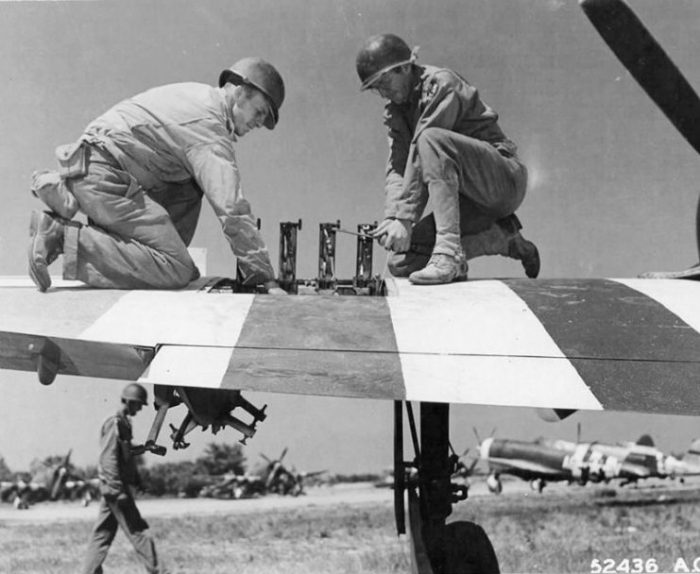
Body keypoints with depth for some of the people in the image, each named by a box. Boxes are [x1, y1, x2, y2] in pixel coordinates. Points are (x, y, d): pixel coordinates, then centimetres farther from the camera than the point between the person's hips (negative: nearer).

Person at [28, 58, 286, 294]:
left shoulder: (198, 95, 19)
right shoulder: (209, 127, -11)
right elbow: (231, 208, -19)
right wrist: (265, 277, -17)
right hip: (103, 175, -10)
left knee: (191, 186, 15)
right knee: (176, 270, -13)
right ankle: (61, 236, -18)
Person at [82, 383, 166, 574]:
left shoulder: (124, 423, 16)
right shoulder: (114, 424, -14)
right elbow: (108, 459, -20)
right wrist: (119, 491, -24)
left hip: (113, 489, 10)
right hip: (116, 487, -10)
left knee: (102, 534, 10)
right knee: (138, 531, -6)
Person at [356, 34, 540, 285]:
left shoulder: (441, 84, -15)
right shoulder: (396, 109, 11)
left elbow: (420, 152, -22)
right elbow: (397, 168, 0)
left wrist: (405, 218, -28)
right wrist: (392, 217, -18)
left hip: (504, 180, -8)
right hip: (470, 199, 8)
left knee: (432, 140, -33)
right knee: (402, 263, -3)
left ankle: (449, 252, -34)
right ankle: (502, 238, 5)